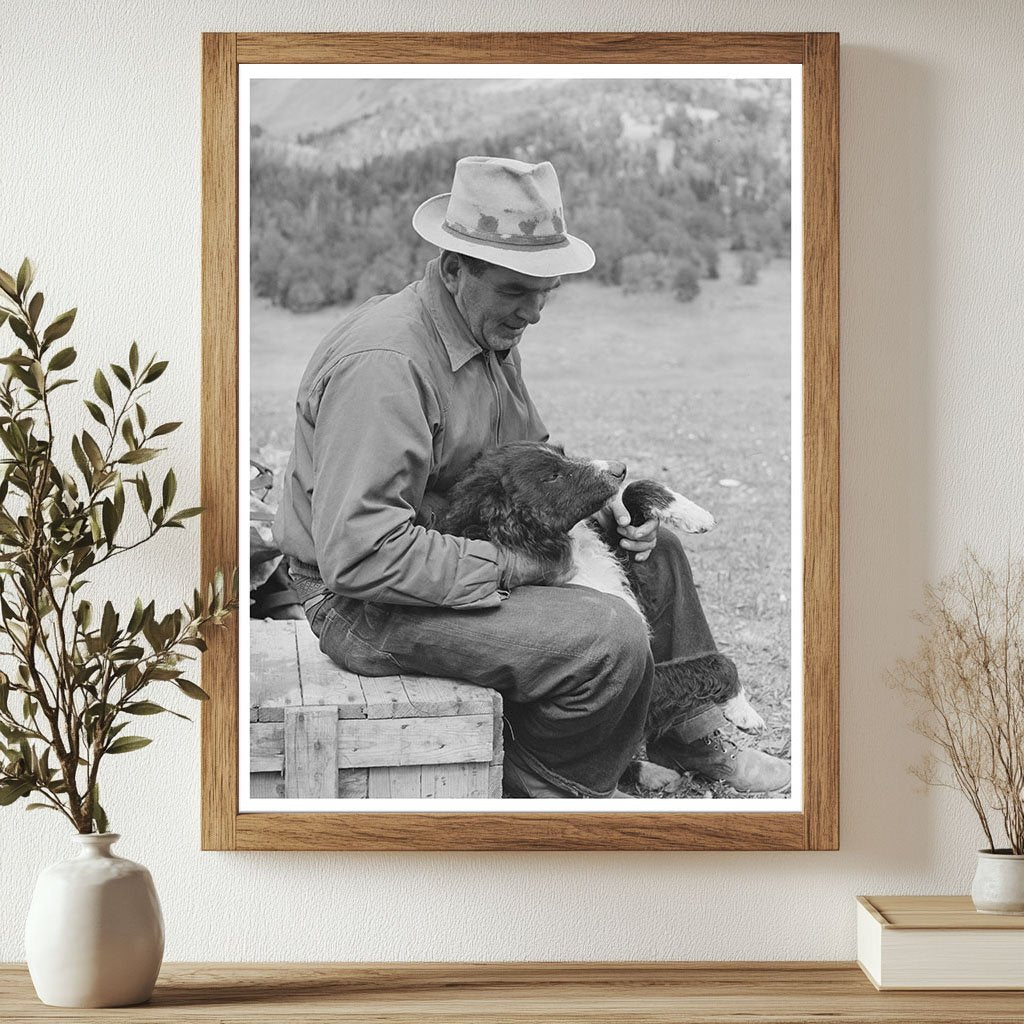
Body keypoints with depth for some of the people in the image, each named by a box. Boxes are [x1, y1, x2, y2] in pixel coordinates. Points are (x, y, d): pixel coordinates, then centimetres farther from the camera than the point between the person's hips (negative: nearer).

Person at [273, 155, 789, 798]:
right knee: (610, 639, -25)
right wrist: (506, 566, -25)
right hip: (372, 606, -10)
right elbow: (359, 553, -33)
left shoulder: (492, 336, 7)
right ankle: (543, 791, 0)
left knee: (654, 550, 16)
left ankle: (698, 742, 31)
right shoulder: (383, 363, -27)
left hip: (467, 556, 11)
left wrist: (595, 500, 1)